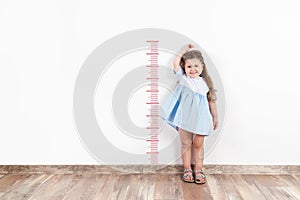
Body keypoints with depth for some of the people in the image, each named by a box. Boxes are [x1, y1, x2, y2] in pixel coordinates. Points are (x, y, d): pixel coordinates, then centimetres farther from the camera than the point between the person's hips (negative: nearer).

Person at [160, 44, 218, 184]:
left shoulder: (205, 82, 4)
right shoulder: (183, 79, -2)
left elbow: (211, 100, 10)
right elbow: (176, 62, -14)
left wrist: (215, 116, 11)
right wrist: (184, 50, -2)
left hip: (201, 118, 1)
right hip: (184, 118, -1)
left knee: (198, 145, 10)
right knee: (186, 143, 8)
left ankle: (198, 170, 22)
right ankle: (187, 170, 21)